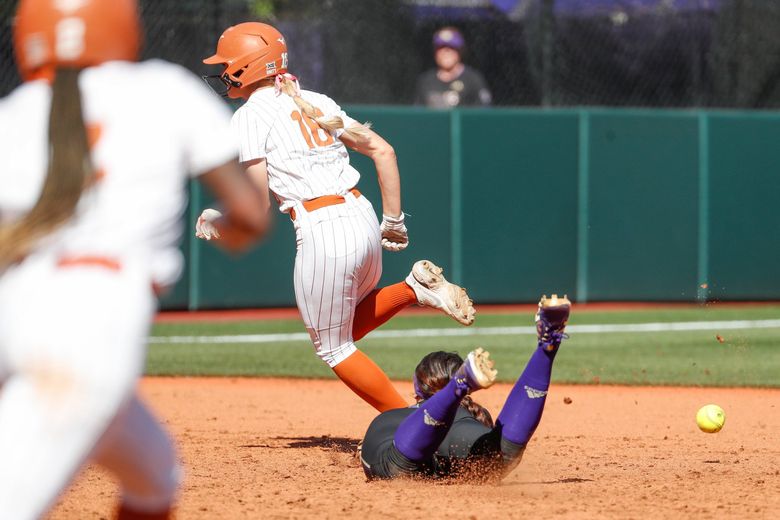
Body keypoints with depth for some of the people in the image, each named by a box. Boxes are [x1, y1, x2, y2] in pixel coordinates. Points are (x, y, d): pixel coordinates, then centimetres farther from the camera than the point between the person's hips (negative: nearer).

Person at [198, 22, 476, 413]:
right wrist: (393, 220, 18)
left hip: (321, 232, -8)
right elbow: (382, 150, 15)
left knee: (333, 348, 9)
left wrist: (215, 219, 12)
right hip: (363, 219, 8)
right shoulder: (314, 102, 17)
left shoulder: (249, 116, -4)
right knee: (346, 328, 27)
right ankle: (415, 288, 6)